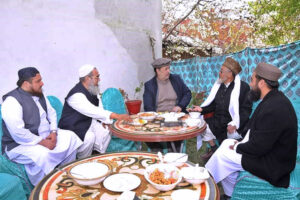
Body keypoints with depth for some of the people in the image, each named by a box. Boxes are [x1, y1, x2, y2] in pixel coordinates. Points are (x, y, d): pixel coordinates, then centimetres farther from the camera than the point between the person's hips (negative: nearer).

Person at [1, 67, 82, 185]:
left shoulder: (39, 95, 6)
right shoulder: (12, 101, -20)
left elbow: (51, 113, 12)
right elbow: (18, 133, -27)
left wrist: (53, 132, -5)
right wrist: (42, 142, -22)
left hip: (46, 136, 9)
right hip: (20, 144, -8)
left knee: (71, 137, -3)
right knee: (43, 154, -35)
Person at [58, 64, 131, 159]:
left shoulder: (93, 90, -1)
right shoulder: (76, 95, -28)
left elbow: (99, 108, 9)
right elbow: (93, 111, -38)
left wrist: (103, 121, -10)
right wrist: (117, 116, -43)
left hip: (89, 121, 8)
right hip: (73, 127, -8)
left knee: (106, 131, -11)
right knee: (89, 137, -30)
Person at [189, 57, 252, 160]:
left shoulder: (243, 87, -8)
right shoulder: (219, 85, 10)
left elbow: (246, 109, -12)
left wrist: (235, 124, -24)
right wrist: (202, 109, -5)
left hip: (232, 123, -5)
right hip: (218, 120, 6)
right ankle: (213, 148, 16)